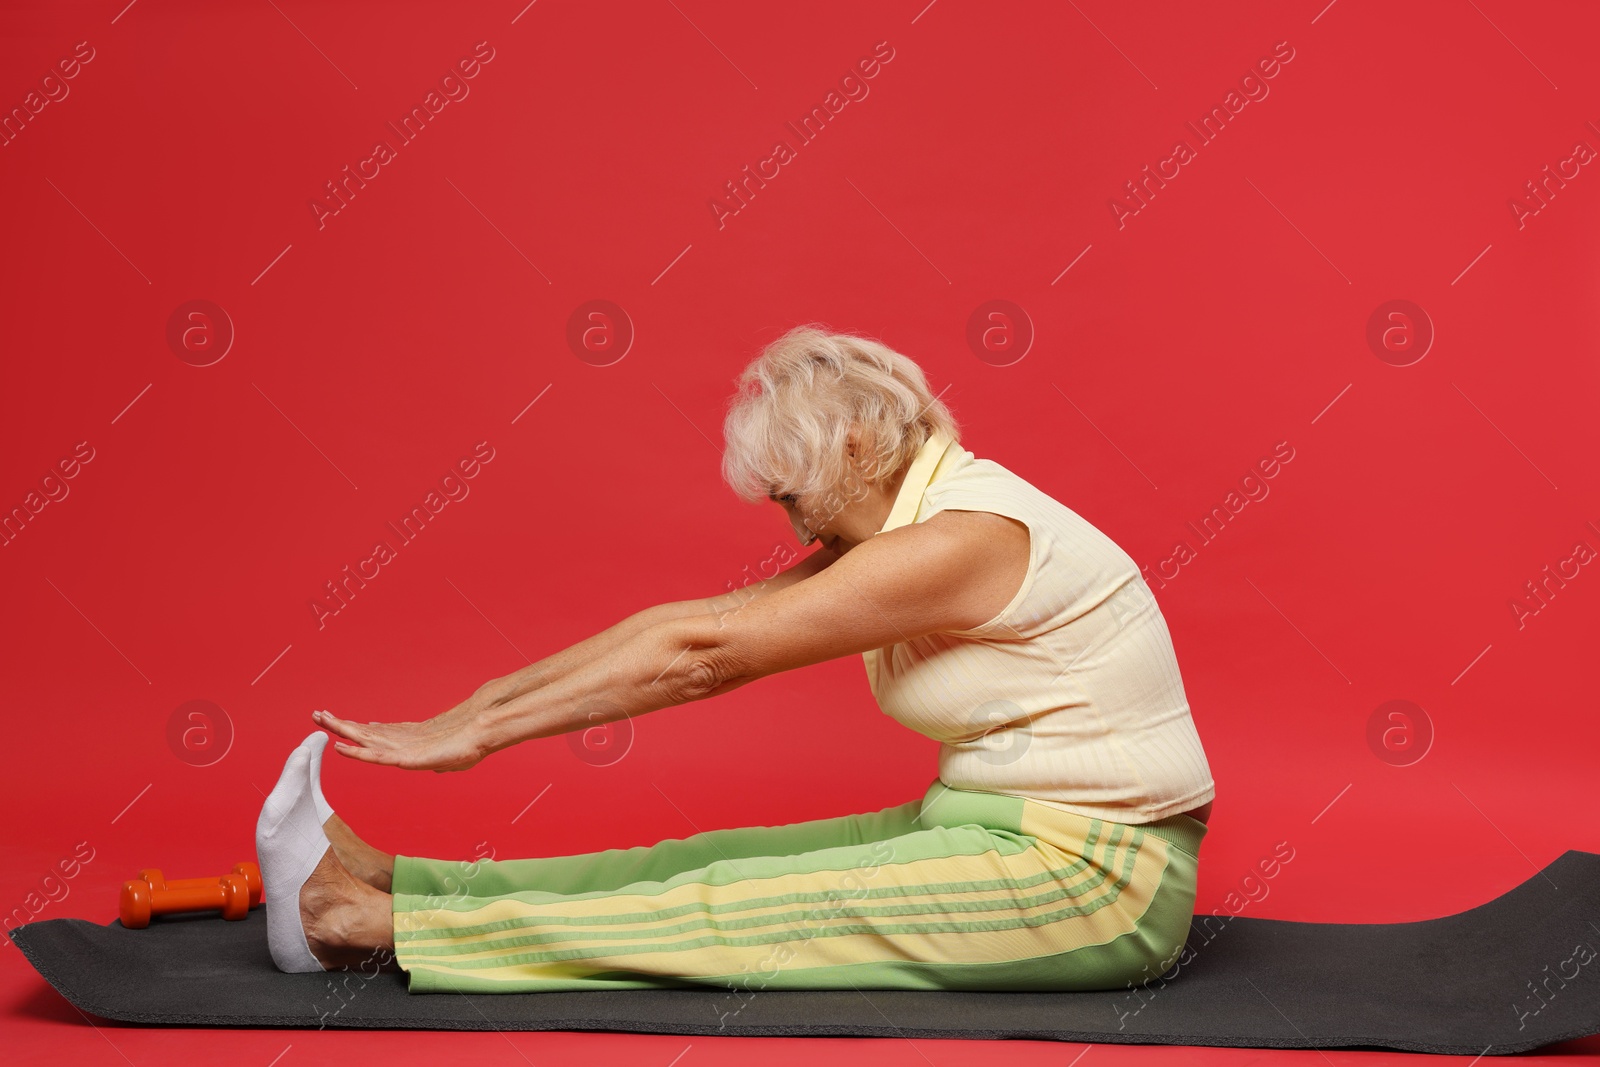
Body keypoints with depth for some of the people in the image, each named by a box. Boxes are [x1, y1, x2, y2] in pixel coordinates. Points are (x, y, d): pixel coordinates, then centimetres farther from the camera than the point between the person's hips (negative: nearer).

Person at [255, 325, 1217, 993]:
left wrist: (476, 733, -15)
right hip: (1009, 834, 9)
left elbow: (701, 655, -21)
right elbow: (695, 620, 6)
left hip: (1090, 882, -9)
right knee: (720, 861, 0)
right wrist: (487, 702, 3)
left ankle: (373, 927, -9)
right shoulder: (905, 521, 8)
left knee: (737, 909, -12)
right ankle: (387, 882, 0)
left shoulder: (959, 540, -21)